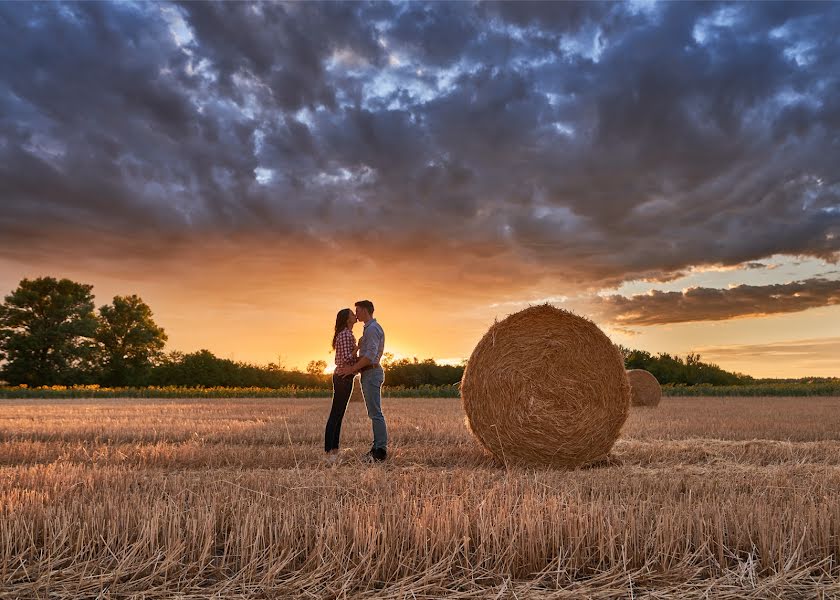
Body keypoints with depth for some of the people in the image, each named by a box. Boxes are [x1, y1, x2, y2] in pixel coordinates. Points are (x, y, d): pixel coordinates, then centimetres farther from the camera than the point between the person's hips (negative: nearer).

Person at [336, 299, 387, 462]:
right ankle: (377, 448, 14)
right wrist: (353, 368, 12)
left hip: (371, 373, -11)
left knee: (375, 413, -10)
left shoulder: (373, 328, -12)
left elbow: (370, 355, -22)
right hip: (369, 374, 11)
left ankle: (381, 450, -9)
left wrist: (352, 369, -18)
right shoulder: (369, 329, 21)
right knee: (374, 413, 10)